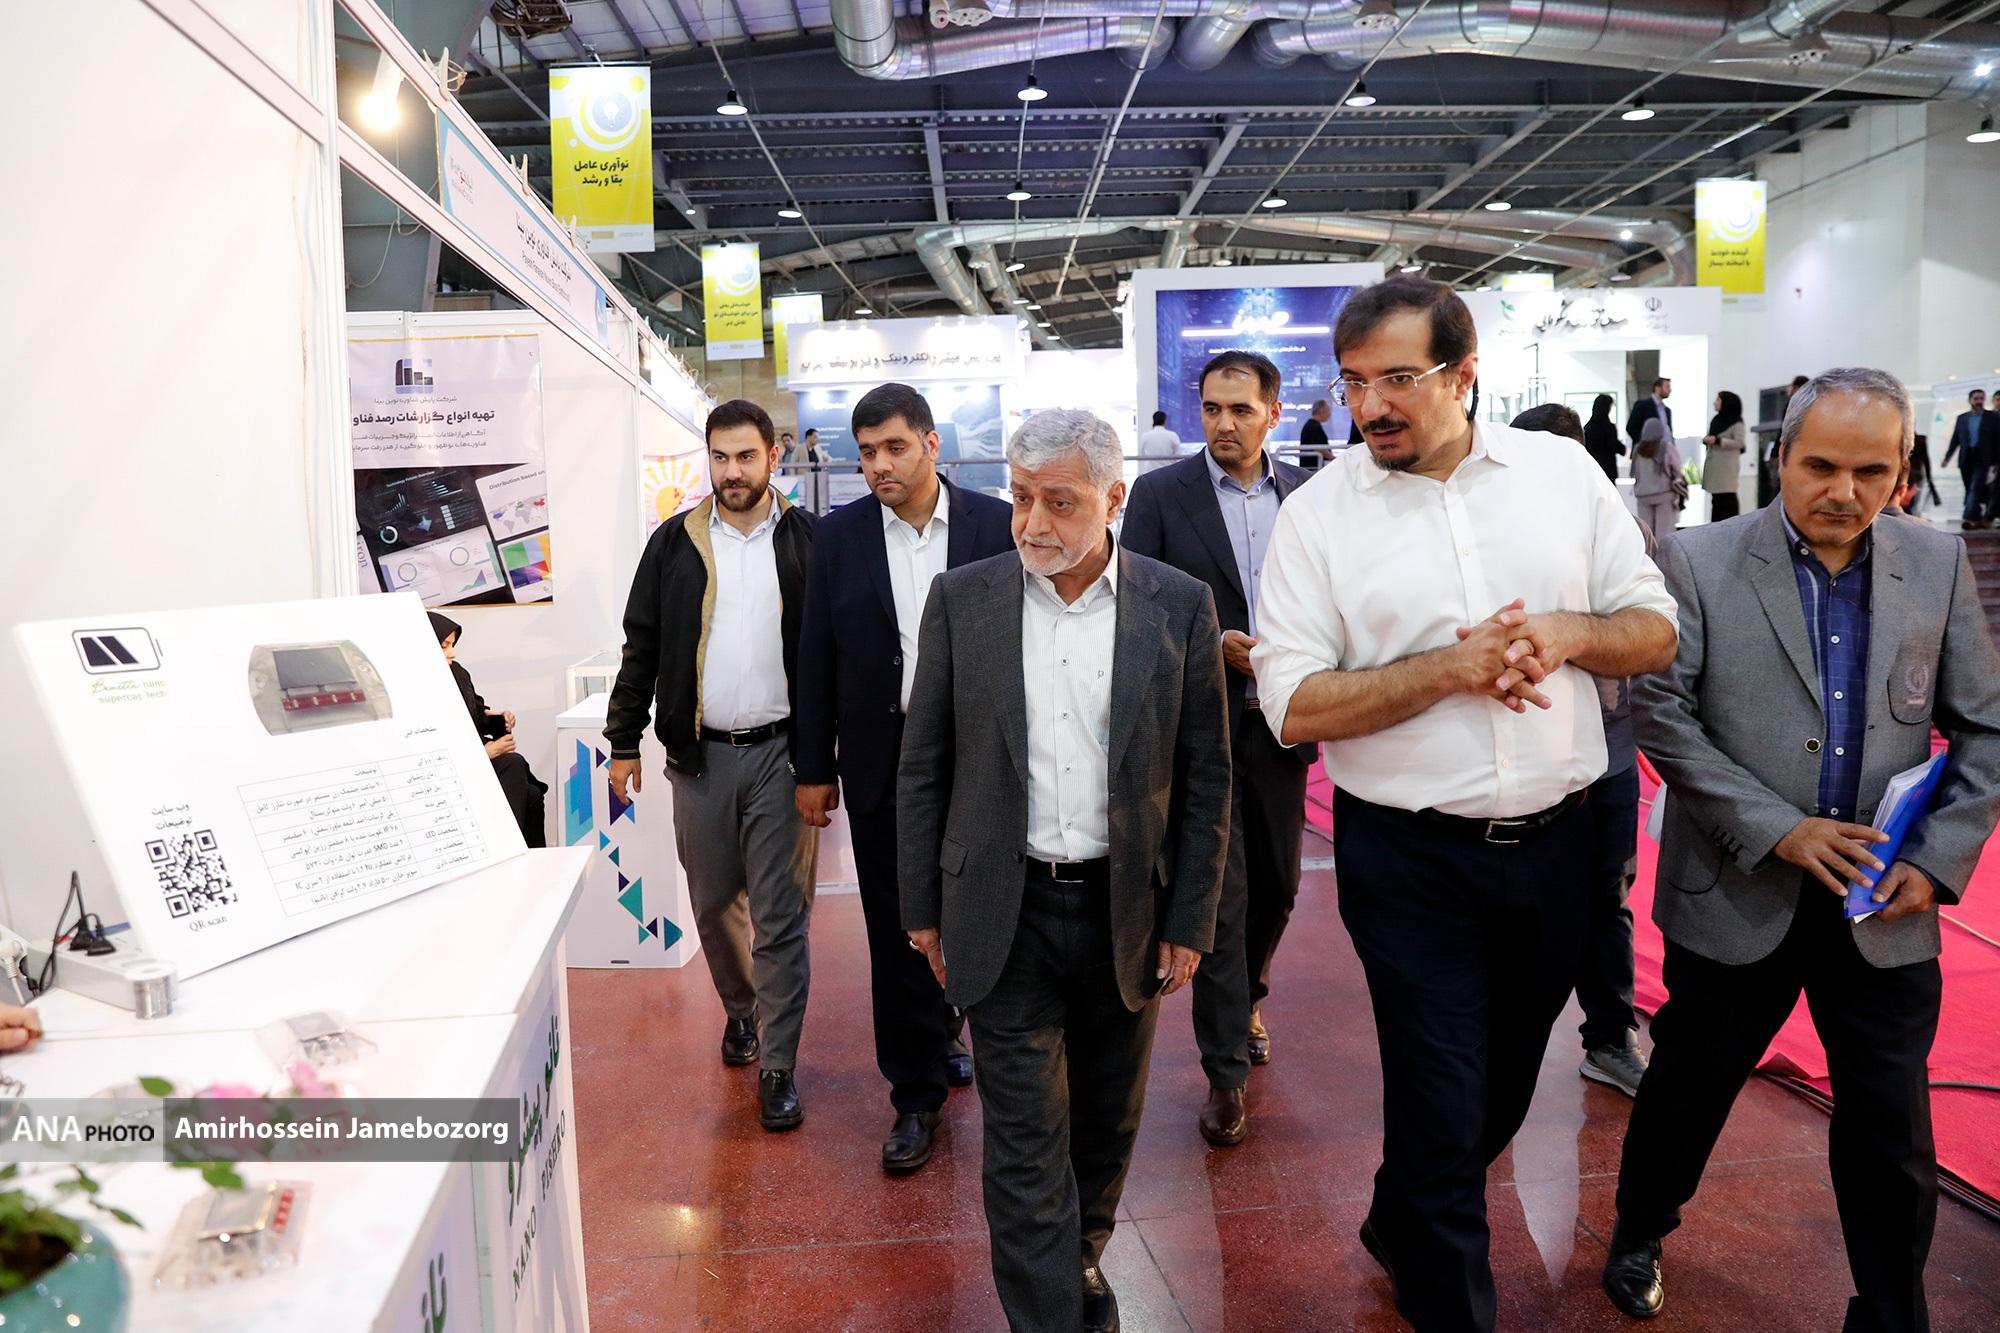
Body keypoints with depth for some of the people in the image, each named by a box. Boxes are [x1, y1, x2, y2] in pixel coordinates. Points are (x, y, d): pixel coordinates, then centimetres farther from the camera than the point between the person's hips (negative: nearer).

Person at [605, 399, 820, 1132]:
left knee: (781, 914, 0)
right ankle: (740, 1009, 40)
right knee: (713, 903, 15)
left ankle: (777, 1065, 10)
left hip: (780, 750, -2)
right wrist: (623, 741, 8)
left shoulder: (809, 541, -1)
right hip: (700, 755, 3)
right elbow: (642, 648, 9)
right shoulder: (674, 543, 5)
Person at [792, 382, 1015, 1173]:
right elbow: (816, 657, 3)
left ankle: (942, 1030, 41)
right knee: (897, 930, 6)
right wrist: (814, 767, 3)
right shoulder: (838, 536, 1)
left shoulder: (995, 525, -2)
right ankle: (917, 1093, 20)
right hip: (882, 763, 0)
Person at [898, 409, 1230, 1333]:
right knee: (1025, 1143, 1)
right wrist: (922, 906, 3)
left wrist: (1189, 925, -1)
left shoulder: (1179, 606, -4)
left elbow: (1205, 779, 0)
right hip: (1006, 913, -1)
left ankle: (1081, 1257, 45)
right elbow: (923, 766, 2)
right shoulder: (962, 599, -4)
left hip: (1127, 911, 2)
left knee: (1108, 1118, 19)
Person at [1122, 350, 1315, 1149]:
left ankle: (1246, 997, 44)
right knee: (1218, 895, -2)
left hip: (1279, 722, 4)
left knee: (1277, 883, 15)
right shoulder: (1160, 495, -3)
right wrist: (1215, 644, -18)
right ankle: (1227, 1070, 11)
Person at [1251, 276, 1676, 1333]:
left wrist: (1568, 634, -16)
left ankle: (1400, 1231, 50)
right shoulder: (1318, 514, -8)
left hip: (1555, 841, 4)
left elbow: (1656, 631, 5)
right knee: (1442, 1104, 4)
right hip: (1410, 858, -4)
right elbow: (1293, 707, -12)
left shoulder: (1564, 471, 1)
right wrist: (1451, 666, -21)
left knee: (1505, 1086, 22)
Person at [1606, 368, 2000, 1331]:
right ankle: (1638, 1236, 43)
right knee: (1689, 1089, 16)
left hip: (1884, 912, 2)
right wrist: (1776, 829, -16)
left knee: (1894, 1141, 11)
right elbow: (1661, 713, -12)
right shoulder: (1700, 562, -9)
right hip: (1737, 897, -2)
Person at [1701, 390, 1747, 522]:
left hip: (1727, 466, -7)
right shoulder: (1716, 420, 17)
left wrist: (1717, 440, -17)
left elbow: (1740, 442, -13)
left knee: (1727, 497, -8)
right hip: (1713, 465, 7)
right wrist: (1706, 440, 3)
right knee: (1716, 498, 7)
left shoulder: (1736, 423, -5)